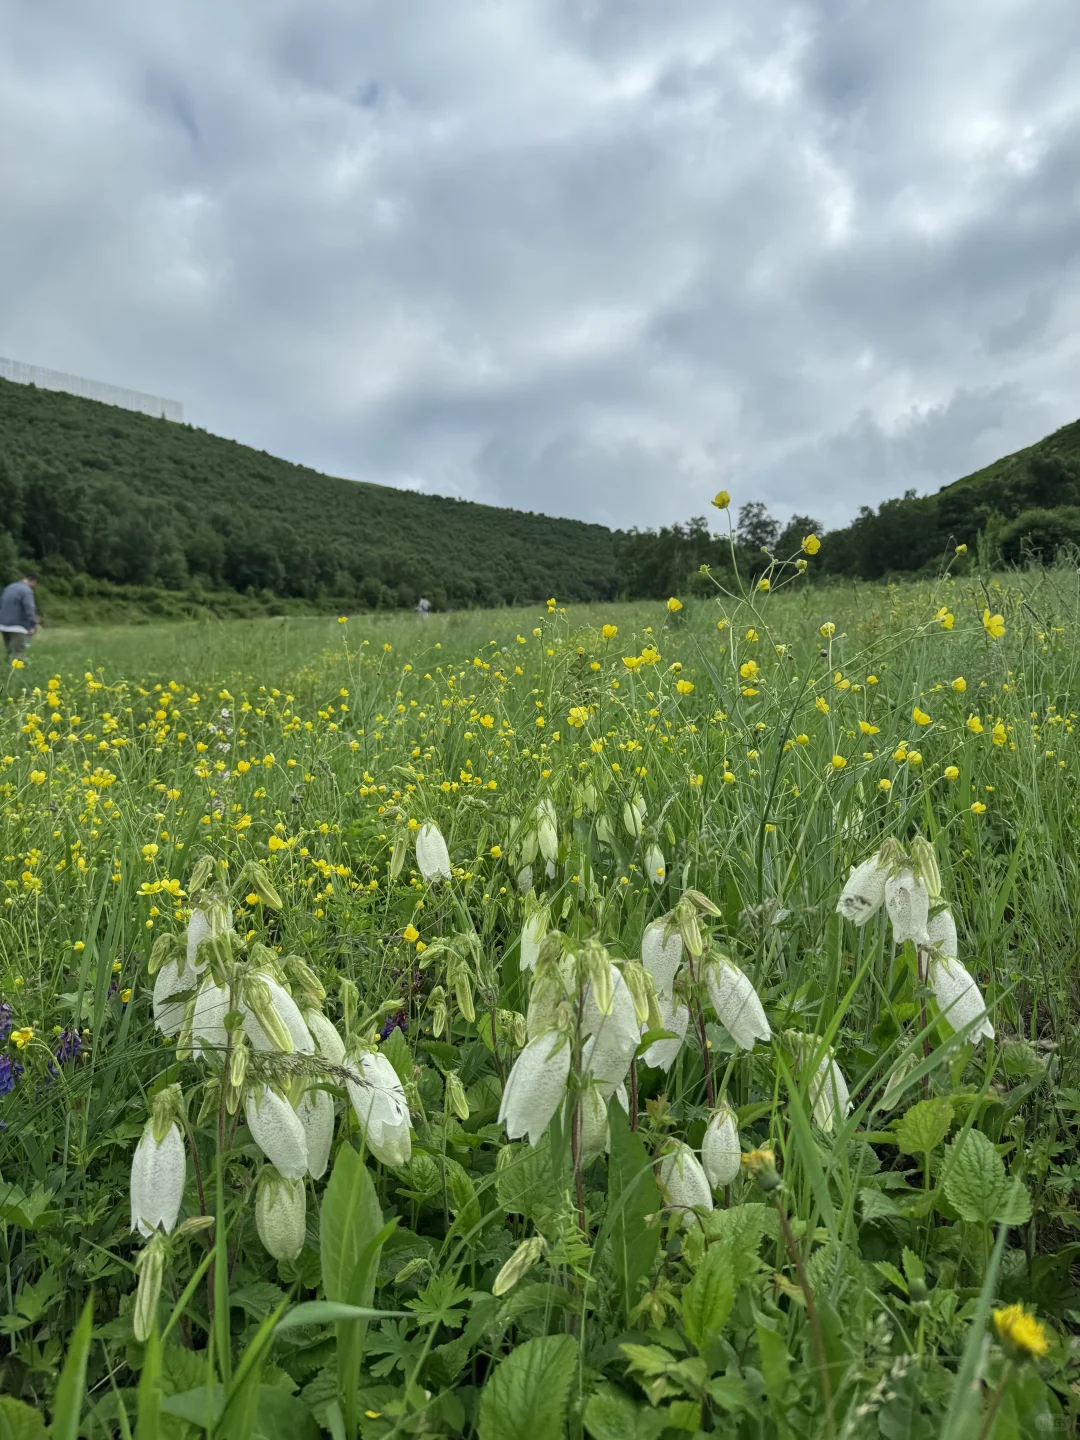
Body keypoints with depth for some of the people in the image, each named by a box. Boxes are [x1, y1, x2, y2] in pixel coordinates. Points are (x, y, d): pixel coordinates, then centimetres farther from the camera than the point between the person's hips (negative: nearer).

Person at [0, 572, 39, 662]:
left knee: (10, 652, 13)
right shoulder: (26, 590, -11)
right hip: (17, 627, -8)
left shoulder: (9, 587, 17)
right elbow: (29, 609, -20)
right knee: (18, 654, -8)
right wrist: (32, 626, -22)